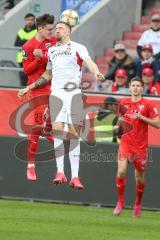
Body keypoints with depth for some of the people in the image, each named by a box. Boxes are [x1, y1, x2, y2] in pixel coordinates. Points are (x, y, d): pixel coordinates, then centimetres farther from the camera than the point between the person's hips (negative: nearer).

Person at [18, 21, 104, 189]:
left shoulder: (78, 48, 5)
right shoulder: (51, 51, 20)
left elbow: (89, 62, -13)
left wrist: (96, 73, -34)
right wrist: (29, 87, 29)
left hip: (74, 93, -3)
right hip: (56, 93, 3)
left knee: (74, 134, -6)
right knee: (57, 130, -12)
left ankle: (75, 177, -7)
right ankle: (60, 172, -14)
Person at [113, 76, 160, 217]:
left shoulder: (148, 105, -2)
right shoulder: (123, 103, 7)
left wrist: (142, 117, -16)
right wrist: (119, 124, -1)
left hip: (141, 146, -1)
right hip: (125, 142, 1)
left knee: (140, 177, 6)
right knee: (121, 171, -16)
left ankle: (138, 205, 27)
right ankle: (120, 202, -1)